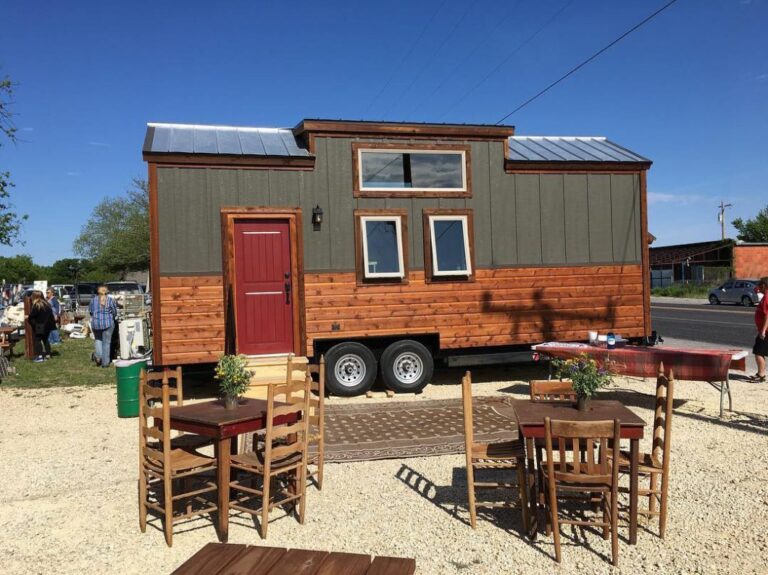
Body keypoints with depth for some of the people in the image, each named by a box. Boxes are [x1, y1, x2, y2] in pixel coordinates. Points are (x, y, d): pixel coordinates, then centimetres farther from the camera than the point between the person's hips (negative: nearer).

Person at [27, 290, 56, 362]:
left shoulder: (36, 305, -14)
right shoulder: (46, 304, 9)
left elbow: (32, 315, -12)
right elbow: (50, 314, 15)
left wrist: (28, 319, 9)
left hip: (39, 326, -8)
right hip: (47, 325, 8)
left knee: (37, 340, -1)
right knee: (45, 339, 17)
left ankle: (40, 356, -7)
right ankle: (48, 354, 16)